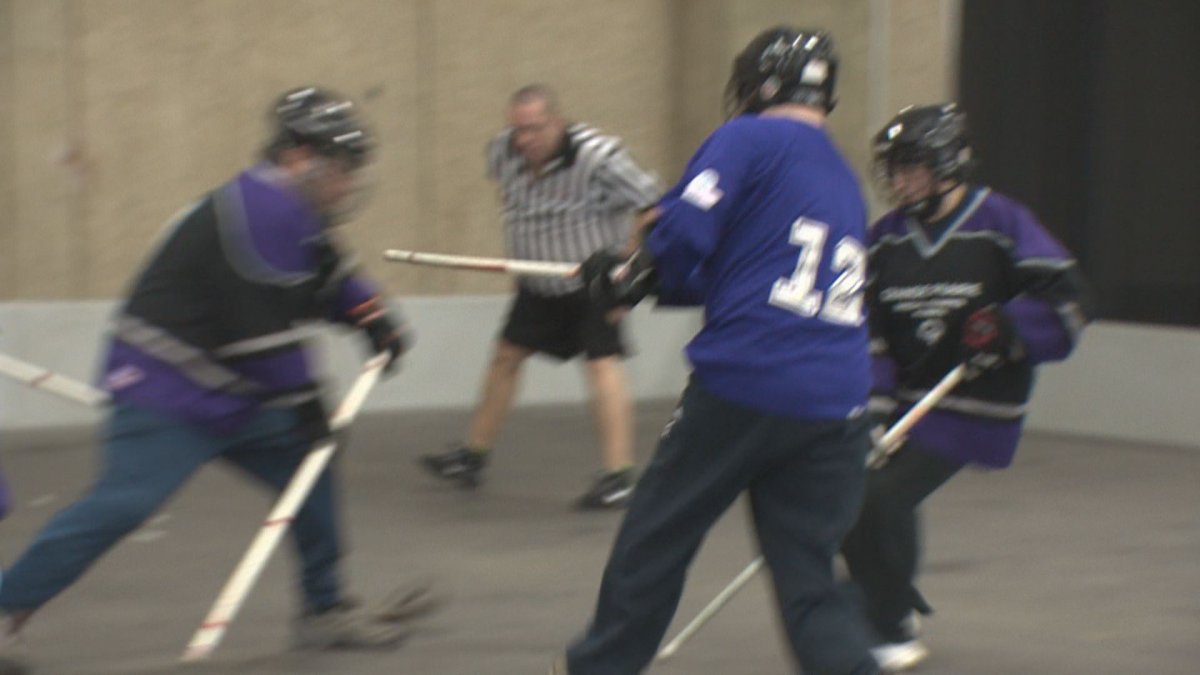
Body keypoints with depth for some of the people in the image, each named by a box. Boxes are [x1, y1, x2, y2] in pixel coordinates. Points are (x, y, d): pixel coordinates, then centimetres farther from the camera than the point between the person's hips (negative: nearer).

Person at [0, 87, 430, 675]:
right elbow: (267, 321, -23)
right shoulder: (262, 211, -20)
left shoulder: (289, 212, 13)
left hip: (231, 393, 11)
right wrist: (303, 401, -16)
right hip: (165, 390, -11)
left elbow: (327, 275, 26)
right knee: (124, 501, -18)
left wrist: (372, 317, 8)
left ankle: (324, 610, 19)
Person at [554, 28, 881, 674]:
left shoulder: (750, 138, 0)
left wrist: (636, 275, 10)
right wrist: (644, 279, 24)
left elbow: (683, 228, -11)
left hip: (742, 384, -5)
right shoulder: (845, 182, 22)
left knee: (655, 536, 13)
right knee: (807, 576, 9)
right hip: (835, 410, 6)